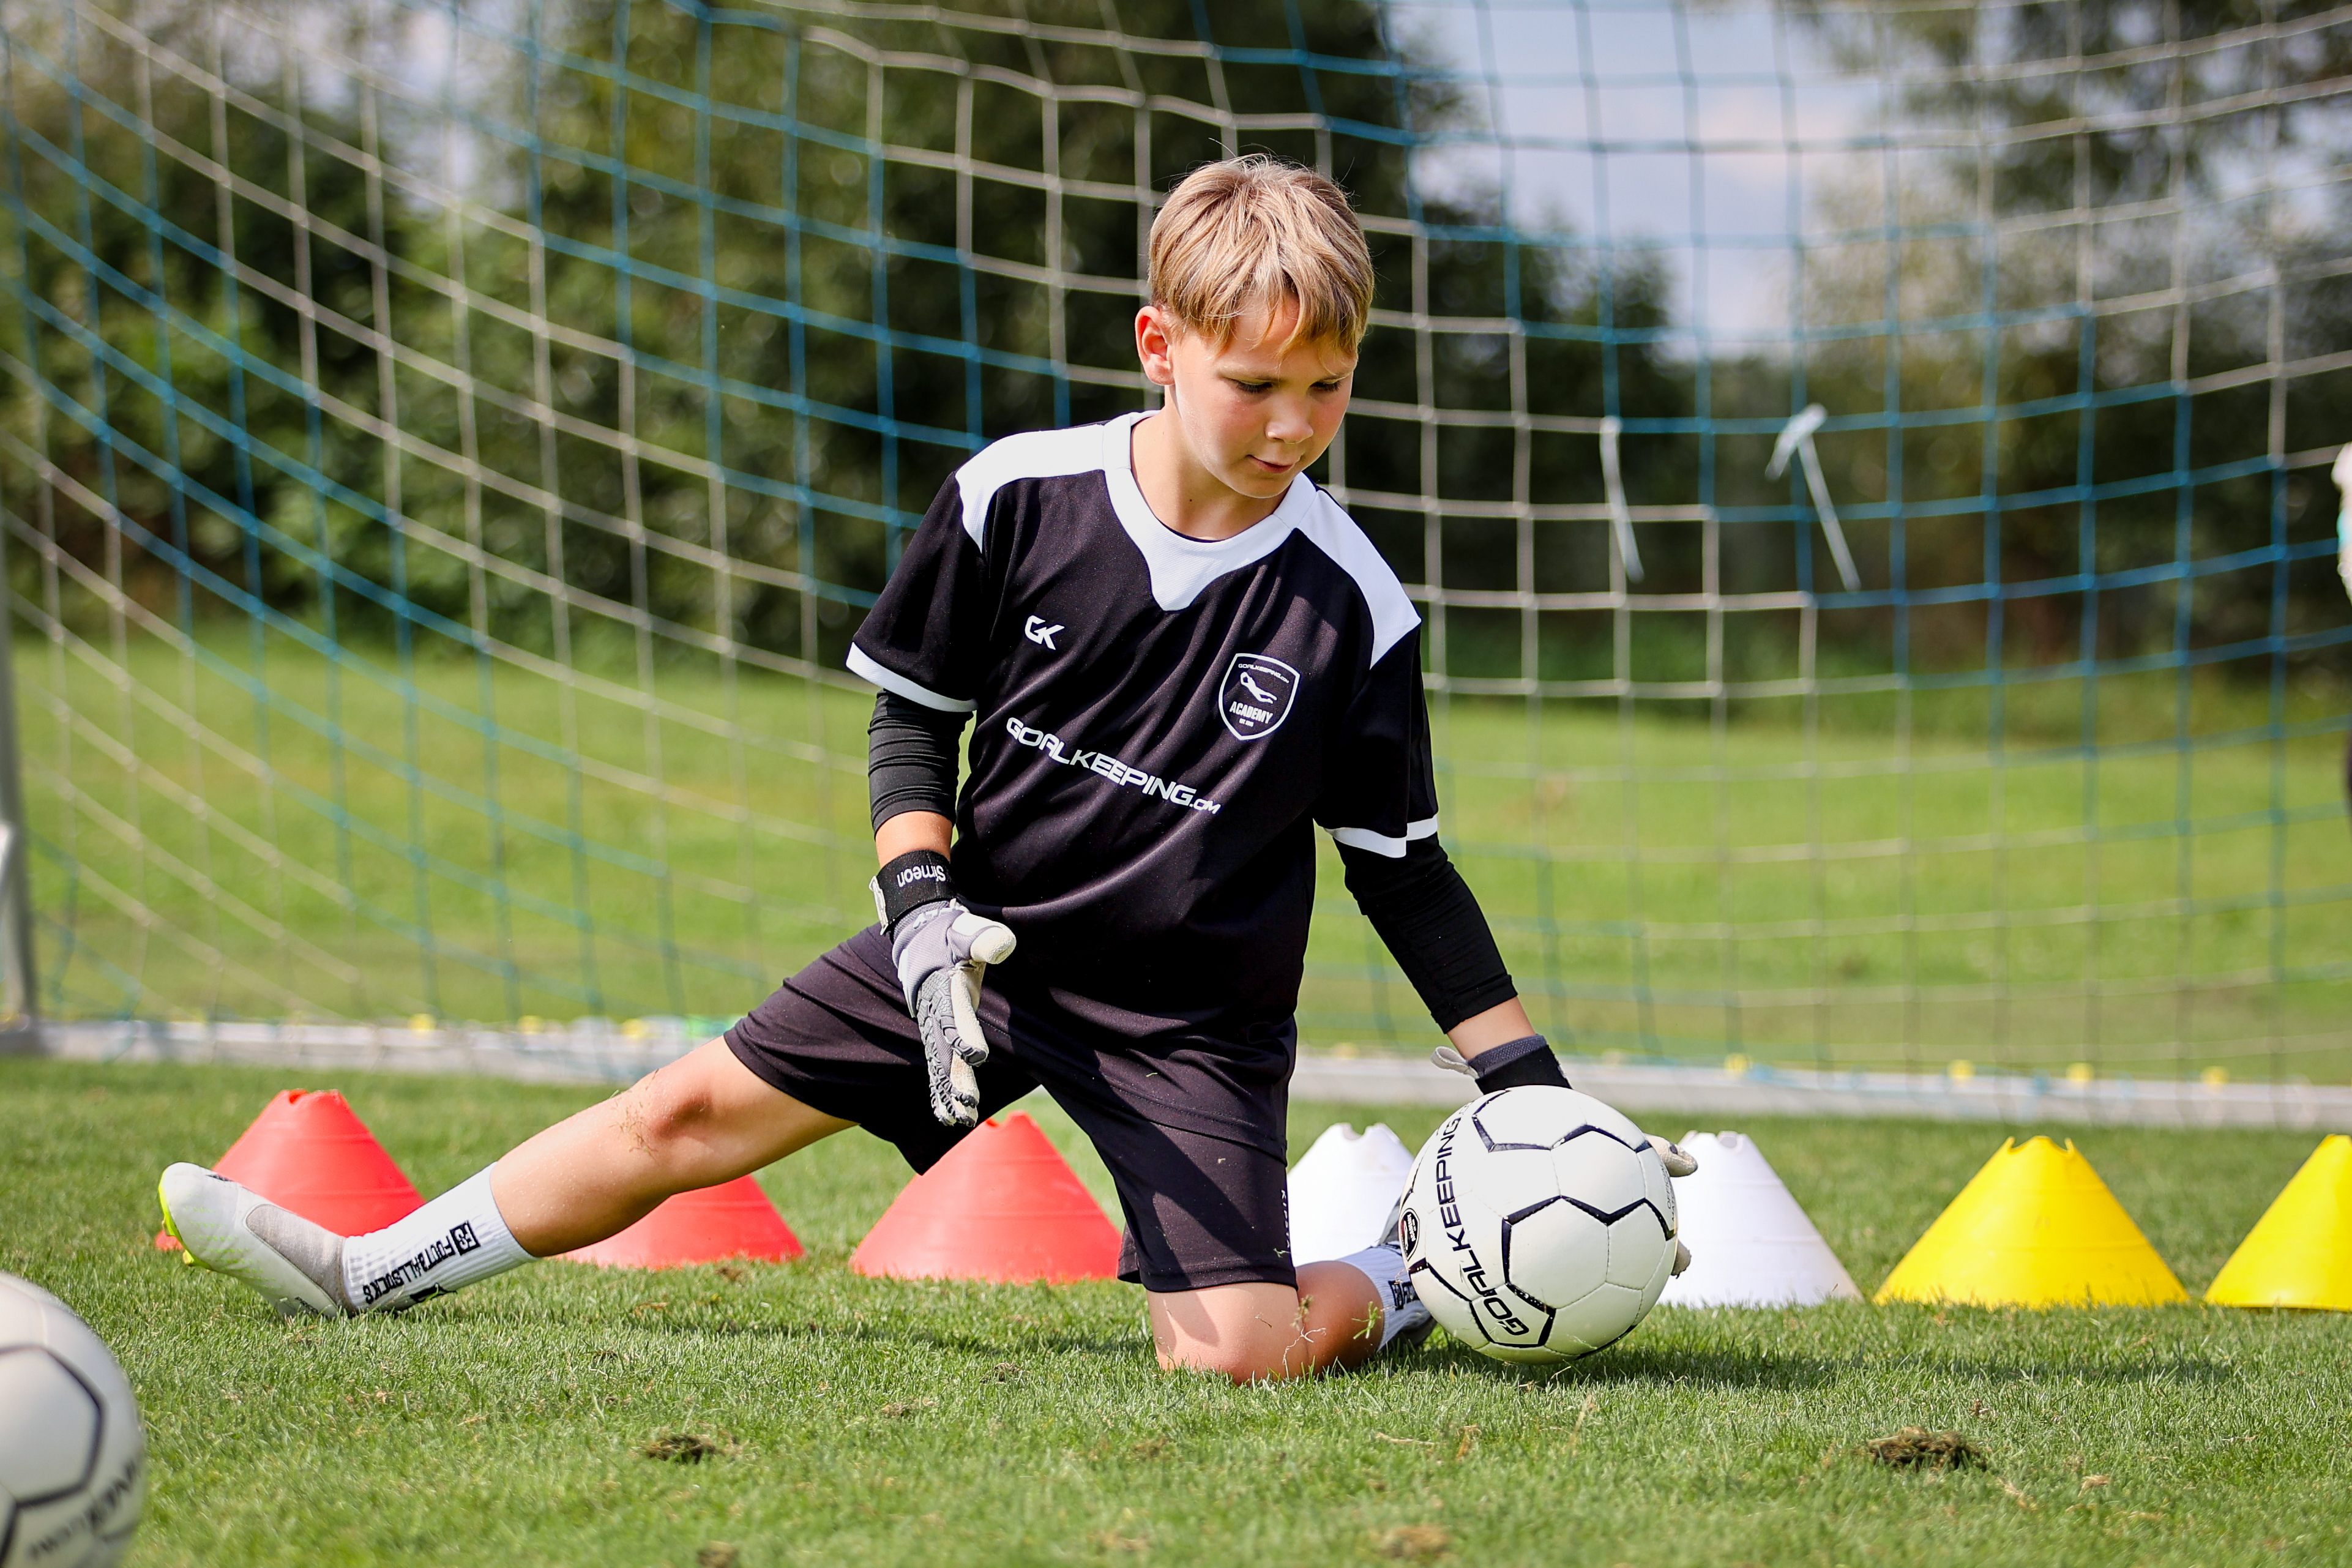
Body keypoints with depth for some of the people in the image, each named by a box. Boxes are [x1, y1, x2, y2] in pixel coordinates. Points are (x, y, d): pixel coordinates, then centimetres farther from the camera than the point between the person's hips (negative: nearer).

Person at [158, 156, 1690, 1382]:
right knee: (702, 1108, 2)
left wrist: (1529, 1081, -6)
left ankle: (1401, 1286, 14)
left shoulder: (1352, 609, -14)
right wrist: (921, 901, -13)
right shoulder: (1017, 499, -12)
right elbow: (914, 708, 2)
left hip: (1189, 1017, -2)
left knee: (1238, 1352, -20)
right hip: (984, 935, 2)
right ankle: (364, 1275, 17)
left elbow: (1402, 862, -3)